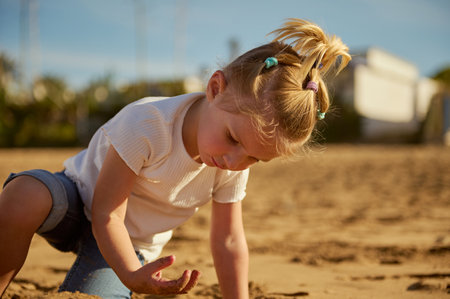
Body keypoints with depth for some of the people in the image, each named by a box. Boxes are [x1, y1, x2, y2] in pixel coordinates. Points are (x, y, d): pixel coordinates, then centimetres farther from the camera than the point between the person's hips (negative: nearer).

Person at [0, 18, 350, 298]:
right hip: (79, 198, -3)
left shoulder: (234, 168, -17)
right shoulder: (146, 123, -33)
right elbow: (106, 213, -28)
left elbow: (229, 241, -6)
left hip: (132, 242, 4)